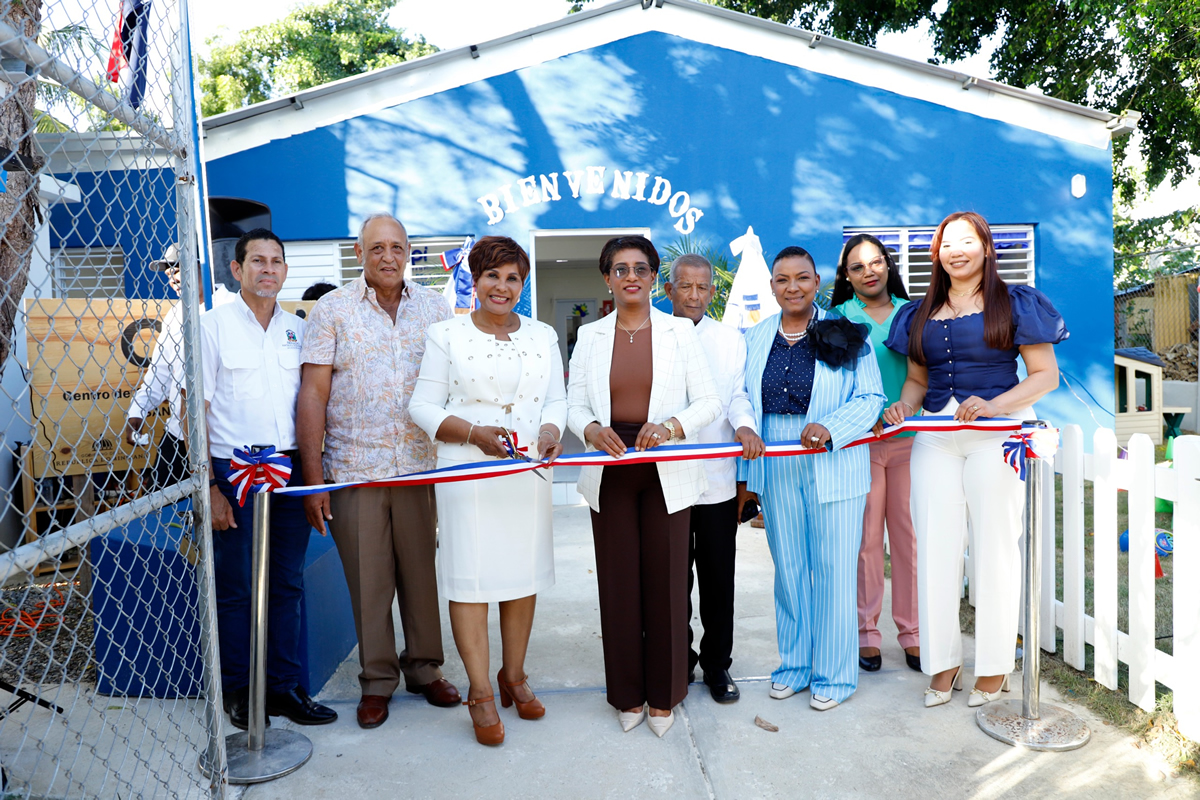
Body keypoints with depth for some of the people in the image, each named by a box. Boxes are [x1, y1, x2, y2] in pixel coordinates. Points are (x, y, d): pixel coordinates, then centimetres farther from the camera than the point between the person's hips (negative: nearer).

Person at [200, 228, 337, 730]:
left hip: (291, 471, 4)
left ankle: (284, 687, 21)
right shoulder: (214, 325, -1)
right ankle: (239, 691, 21)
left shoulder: (298, 329, 11)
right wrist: (210, 487, -10)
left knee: (288, 585, 9)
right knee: (236, 588, 5)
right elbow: (196, 411, -4)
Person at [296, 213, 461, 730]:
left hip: (423, 468, 2)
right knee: (367, 581, 7)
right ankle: (377, 681, 23)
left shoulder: (433, 307, 8)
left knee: (423, 572, 9)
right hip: (354, 470, -1)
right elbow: (313, 394, -2)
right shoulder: (332, 310, 1)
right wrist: (313, 479, -7)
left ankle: (424, 669, 28)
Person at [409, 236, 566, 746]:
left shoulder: (543, 336, 11)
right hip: (467, 474, -3)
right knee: (470, 578, -2)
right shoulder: (446, 335, 2)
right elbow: (423, 405, -1)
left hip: (529, 473, 3)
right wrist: (474, 432, -15)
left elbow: (557, 400, 12)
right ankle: (480, 693, 12)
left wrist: (551, 431, -10)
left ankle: (514, 676, 28)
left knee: (524, 574, 9)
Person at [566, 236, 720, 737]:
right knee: (618, 582, 5)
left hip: (665, 473, -1)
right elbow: (574, 404, 6)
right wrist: (590, 429, -16)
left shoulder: (679, 331, 4)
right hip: (610, 474, 2)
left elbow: (709, 401, 0)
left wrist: (670, 426, -19)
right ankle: (627, 694, 22)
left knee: (665, 580, 2)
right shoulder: (590, 336, 9)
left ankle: (663, 694, 20)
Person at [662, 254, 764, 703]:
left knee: (718, 578, 9)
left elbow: (737, 395, 5)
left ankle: (717, 664, 26)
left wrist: (744, 426, -15)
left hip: (718, 480, 1)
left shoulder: (731, 340, 9)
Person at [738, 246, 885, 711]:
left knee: (833, 570, 3)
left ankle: (834, 674, 18)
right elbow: (747, 406, 12)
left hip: (833, 471, -3)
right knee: (788, 568, 12)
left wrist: (829, 429, -21)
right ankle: (794, 664, 27)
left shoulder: (845, 336, -1)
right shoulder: (756, 339, 9)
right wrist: (746, 474, 10)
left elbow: (870, 398, -4)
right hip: (776, 471, 3)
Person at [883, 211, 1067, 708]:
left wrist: (994, 405, -18)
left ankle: (994, 666, 16)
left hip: (998, 432, -4)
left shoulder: (1014, 304, 2)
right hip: (935, 437, 4)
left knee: (995, 546, 2)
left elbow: (1046, 374, -3)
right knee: (935, 548, 3)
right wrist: (904, 405, -5)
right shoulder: (921, 314, 15)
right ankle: (942, 662, 15)